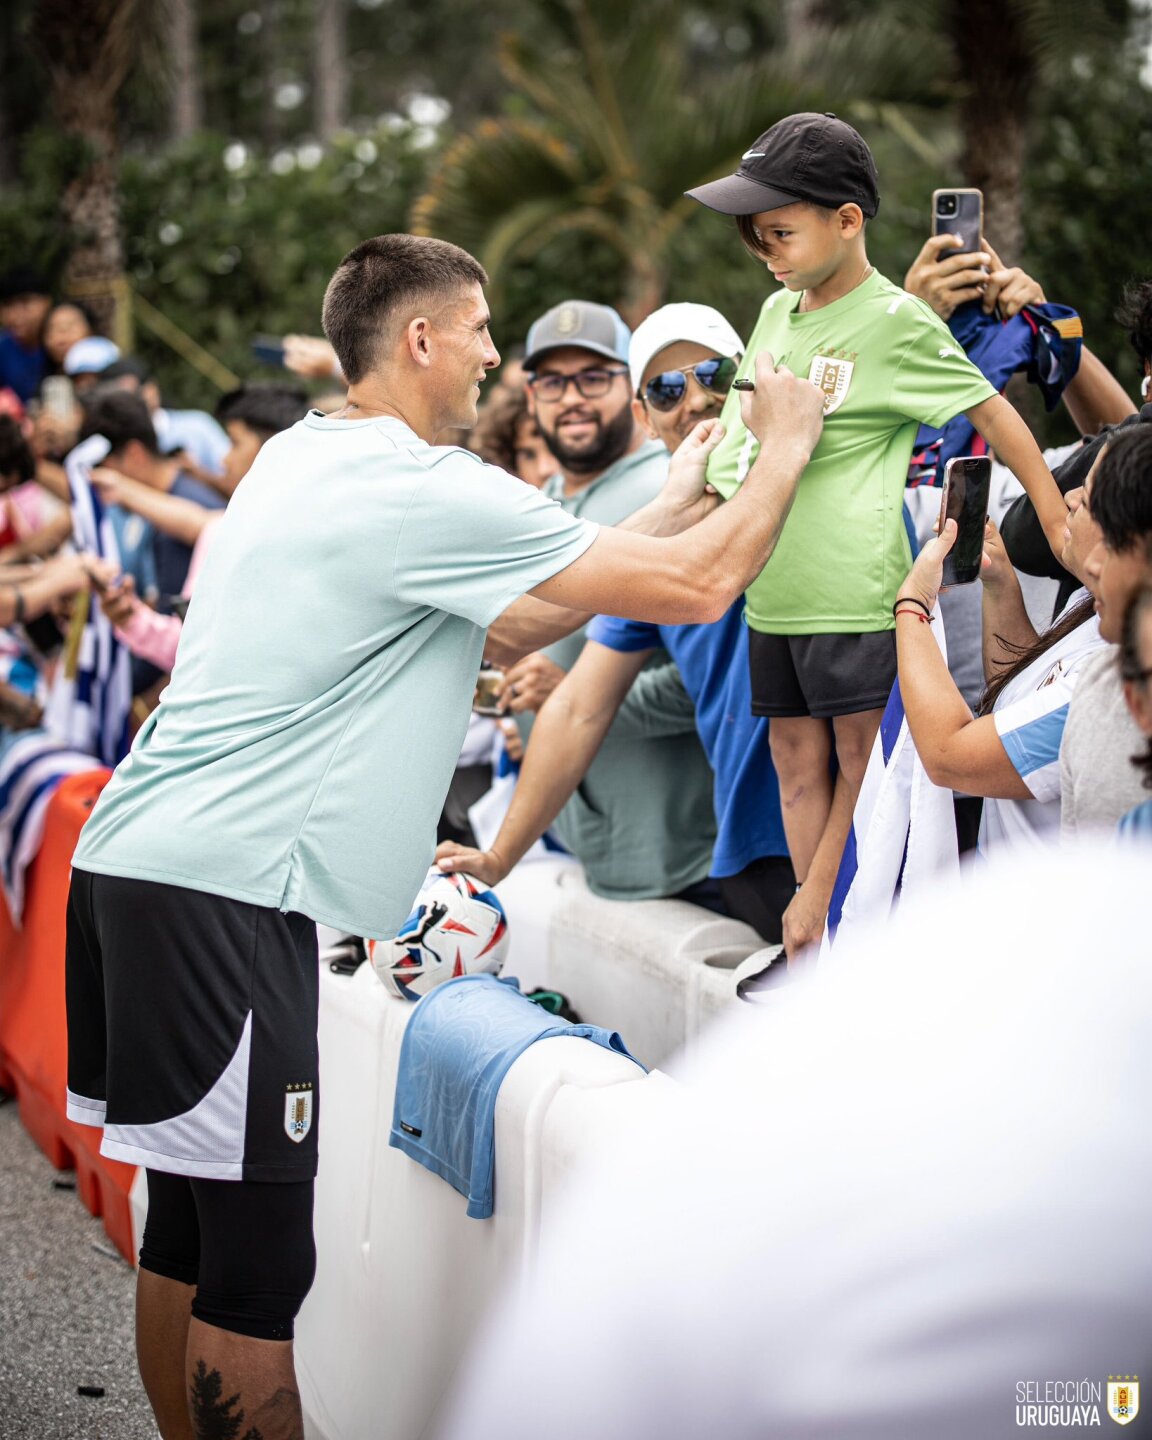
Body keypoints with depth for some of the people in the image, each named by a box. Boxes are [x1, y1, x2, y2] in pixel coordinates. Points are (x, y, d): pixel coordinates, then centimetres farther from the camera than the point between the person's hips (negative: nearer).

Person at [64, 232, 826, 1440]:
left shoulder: (301, 459, 18)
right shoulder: (421, 491, -11)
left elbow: (510, 606, 26)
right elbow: (701, 587, -10)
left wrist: (675, 502, 27)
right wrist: (784, 447, 6)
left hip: (135, 862, 10)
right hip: (222, 891, -10)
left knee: (187, 1229, 15)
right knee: (258, 1262, -7)